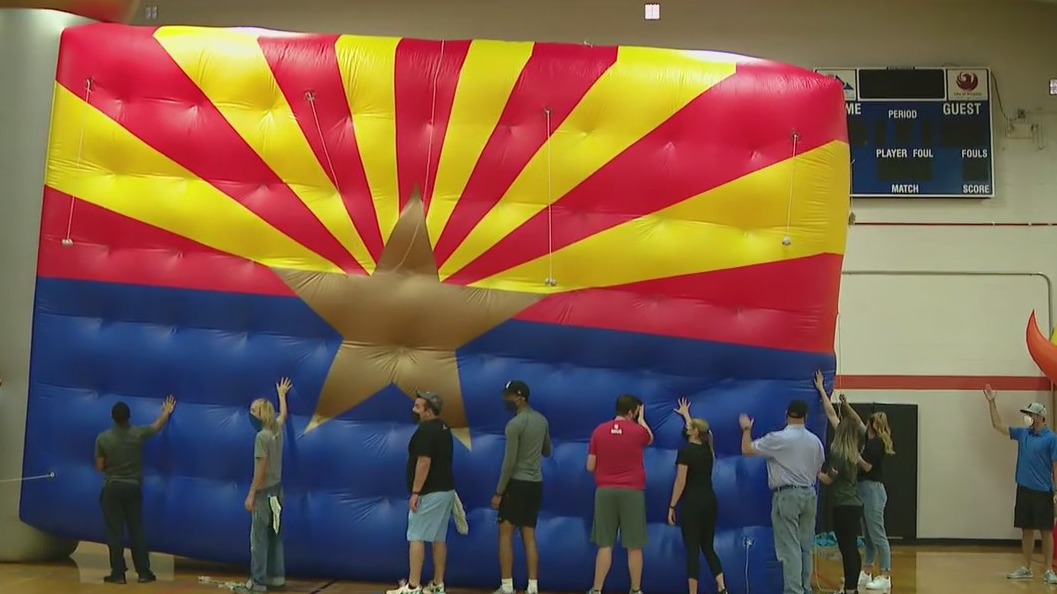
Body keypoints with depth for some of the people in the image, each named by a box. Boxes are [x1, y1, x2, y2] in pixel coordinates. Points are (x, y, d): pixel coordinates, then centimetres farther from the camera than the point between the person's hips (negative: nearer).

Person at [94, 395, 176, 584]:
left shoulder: (103, 438, -8)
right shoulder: (138, 433, -5)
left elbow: (100, 467, -2)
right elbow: (157, 426, 15)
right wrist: (167, 412, 33)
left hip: (112, 488, -1)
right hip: (133, 487, 1)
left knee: (115, 531, 2)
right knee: (137, 530, 7)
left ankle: (118, 573, 2)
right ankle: (144, 572, 8)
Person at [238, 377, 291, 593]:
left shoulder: (262, 436, -17)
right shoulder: (277, 430, 6)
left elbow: (261, 469, -19)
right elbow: (284, 414, 29)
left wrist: (251, 495, -17)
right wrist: (281, 394, 47)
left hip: (265, 492, -8)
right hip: (277, 490, 8)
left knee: (258, 538, -5)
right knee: (275, 536, 12)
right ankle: (277, 576, 17)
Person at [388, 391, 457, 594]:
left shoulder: (425, 430, -16)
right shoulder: (444, 428, 14)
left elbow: (424, 462, -22)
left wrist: (415, 492, -20)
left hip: (430, 493, -9)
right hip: (446, 490, 9)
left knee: (416, 537, -6)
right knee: (439, 538, 10)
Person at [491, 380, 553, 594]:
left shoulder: (514, 424, -15)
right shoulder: (542, 420, 9)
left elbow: (509, 462, -17)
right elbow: (547, 452, 21)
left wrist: (499, 492, -12)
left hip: (517, 483, -7)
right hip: (536, 484, 7)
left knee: (506, 534, 0)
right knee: (529, 536, 9)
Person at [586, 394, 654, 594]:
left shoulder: (599, 431, 2)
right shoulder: (638, 431, -3)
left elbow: (590, 466, 5)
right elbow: (650, 438, 23)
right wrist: (641, 419, 36)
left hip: (605, 491, 2)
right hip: (632, 492, -2)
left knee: (605, 545, 5)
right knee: (634, 546, 5)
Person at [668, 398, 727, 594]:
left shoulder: (685, 451, -11)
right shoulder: (708, 449, 10)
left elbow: (681, 482, -13)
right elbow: (695, 428, 32)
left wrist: (672, 507, -8)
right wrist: (686, 415, 49)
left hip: (691, 503, -6)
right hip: (710, 501, 6)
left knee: (692, 549, -3)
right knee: (708, 547, 13)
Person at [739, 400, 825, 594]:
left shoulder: (778, 439, -12)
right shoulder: (815, 441, 6)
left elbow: (747, 449, -7)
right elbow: (818, 472, 13)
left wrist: (747, 429, 9)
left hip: (786, 496, -5)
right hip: (809, 495, 6)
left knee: (790, 548, -6)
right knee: (806, 547, 11)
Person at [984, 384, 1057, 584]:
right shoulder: (1023, 434, 9)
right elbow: (998, 425, 14)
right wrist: (991, 402, 7)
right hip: (1024, 490, 5)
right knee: (1026, 530, 10)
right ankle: (1026, 569, 16)